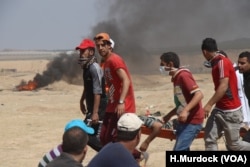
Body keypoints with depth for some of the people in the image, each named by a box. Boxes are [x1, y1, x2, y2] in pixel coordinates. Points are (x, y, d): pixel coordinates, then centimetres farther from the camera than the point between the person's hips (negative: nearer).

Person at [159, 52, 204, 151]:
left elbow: (199, 94, -24)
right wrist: (169, 115, 21)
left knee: (179, 151, -15)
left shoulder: (183, 75, -14)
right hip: (184, 121, 10)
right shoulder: (176, 78, 14)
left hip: (192, 121, -10)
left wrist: (186, 111, -32)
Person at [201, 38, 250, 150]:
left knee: (233, 144, 0)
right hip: (219, 109, 9)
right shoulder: (217, 63, 11)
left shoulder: (222, 62, -19)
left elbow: (223, 87, -27)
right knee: (209, 139, 0)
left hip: (230, 111, -9)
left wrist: (209, 105, -30)